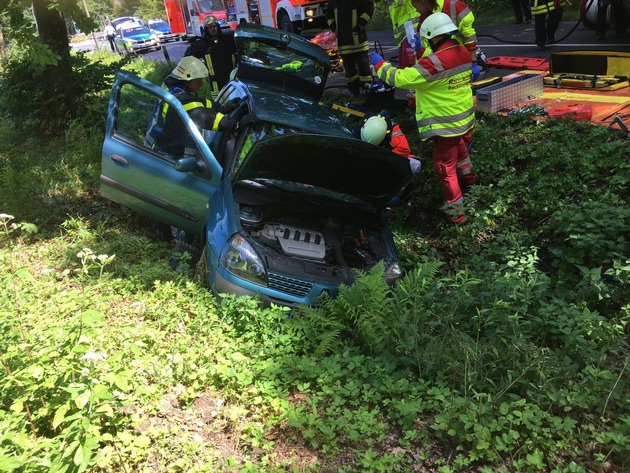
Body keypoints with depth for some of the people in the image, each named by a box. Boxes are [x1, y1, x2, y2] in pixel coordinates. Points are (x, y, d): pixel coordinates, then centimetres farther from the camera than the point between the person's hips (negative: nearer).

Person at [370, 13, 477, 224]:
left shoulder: (436, 62, -28)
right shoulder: (463, 52, -2)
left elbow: (401, 78, -23)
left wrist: (379, 64, -9)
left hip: (446, 124, -8)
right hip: (464, 118, 8)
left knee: (445, 167, 4)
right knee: (459, 148, 35)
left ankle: (455, 213, 13)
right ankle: (467, 175, 62)